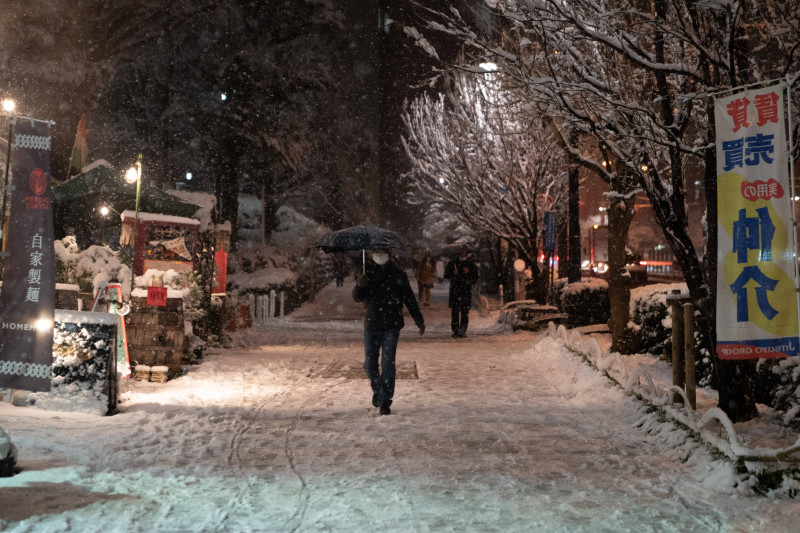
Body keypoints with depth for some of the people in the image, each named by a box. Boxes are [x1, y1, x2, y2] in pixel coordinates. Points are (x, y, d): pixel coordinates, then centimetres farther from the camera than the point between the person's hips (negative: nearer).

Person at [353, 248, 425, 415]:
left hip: (391, 326, -2)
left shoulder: (397, 275, 1)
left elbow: (410, 299, 6)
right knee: (369, 364, 6)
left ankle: (385, 401, 4)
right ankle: (377, 390, 33)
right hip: (371, 326, 2)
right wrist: (360, 286, -27)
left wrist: (419, 320, 5)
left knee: (387, 363, -6)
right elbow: (357, 297, -5)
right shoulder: (367, 273, 4)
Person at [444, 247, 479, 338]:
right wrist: (453, 273, -8)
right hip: (455, 290, 0)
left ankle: (463, 331, -2)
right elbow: (446, 276, 10)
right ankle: (455, 331, 5)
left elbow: (475, 278, 7)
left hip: (466, 291, 0)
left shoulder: (471, 265, 9)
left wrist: (468, 273, -9)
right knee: (454, 312, -1)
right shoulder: (452, 264, 10)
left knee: (465, 312, -5)